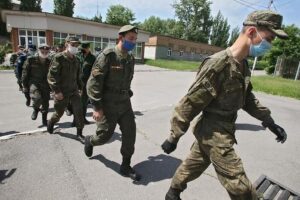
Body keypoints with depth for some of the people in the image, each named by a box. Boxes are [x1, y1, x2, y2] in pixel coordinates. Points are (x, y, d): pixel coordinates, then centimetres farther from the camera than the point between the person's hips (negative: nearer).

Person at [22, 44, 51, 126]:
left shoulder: (49, 62, 3)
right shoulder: (31, 60, -4)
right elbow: (25, 73, 0)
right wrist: (25, 85, -1)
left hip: (45, 85, 3)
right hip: (34, 83, -2)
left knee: (45, 104, 6)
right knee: (37, 98, -28)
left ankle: (44, 120, 27)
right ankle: (36, 109, 7)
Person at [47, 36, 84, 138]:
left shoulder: (76, 60, 8)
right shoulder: (59, 58, -12)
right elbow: (52, 75, -17)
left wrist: (80, 87, 15)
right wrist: (57, 91, -21)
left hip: (74, 90, 5)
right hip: (62, 92, -4)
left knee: (78, 111, -5)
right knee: (59, 113, 12)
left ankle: (79, 132, 7)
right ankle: (50, 123, 44)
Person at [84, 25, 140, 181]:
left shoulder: (130, 59, 7)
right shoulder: (107, 55, -14)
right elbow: (94, 82, -16)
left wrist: (126, 96, 17)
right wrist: (97, 107, -19)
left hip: (125, 103, 6)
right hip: (107, 104, -6)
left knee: (130, 133, 3)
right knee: (104, 135, 5)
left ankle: (125, 167, 20)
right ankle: (89, 141, 42)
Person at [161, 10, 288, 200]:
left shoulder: (243, 64, 6)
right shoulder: (218, 64, -24)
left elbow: (248, 97, 19)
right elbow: (189, 104, -22)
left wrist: (269, 121, 19)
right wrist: (174, 137, -16)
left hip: (223, 131, 9)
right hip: (213, 134, -9)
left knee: (193, 166, 24)